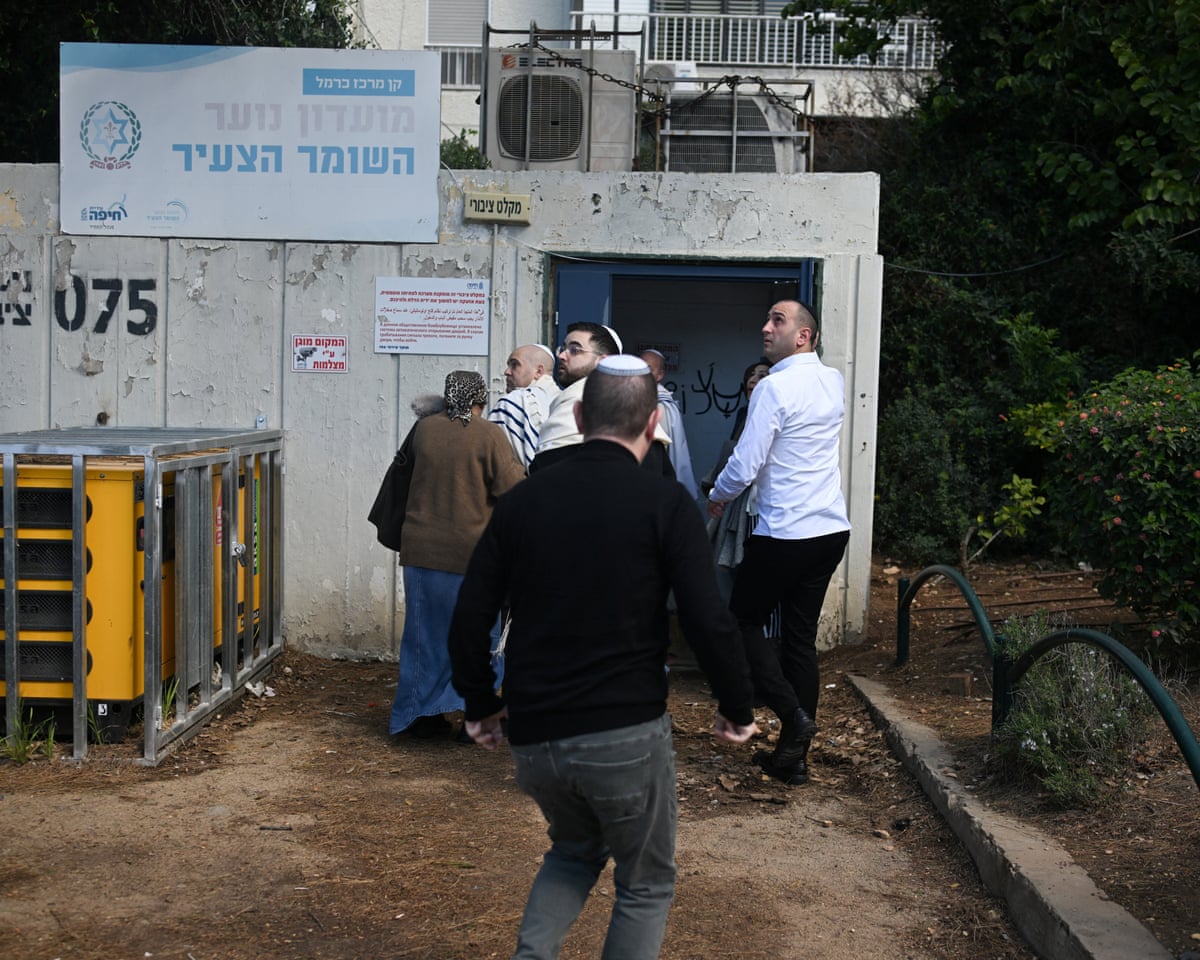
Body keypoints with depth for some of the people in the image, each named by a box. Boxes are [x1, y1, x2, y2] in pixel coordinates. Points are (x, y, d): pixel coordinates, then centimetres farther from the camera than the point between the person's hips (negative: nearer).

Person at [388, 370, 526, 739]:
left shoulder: (423, 428, 2)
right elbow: (511, 486, -12)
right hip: (469, 553, -4)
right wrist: (518, 466, 8)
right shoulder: (489, 435, -10)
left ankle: (420, 715, 19)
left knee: (425, 632, 13)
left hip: (420, 549, 4)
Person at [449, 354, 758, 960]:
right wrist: (738, 709, 2)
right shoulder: (664, 503, -7)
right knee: (646, 885, 18)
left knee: (575, 851, 30)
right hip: (625, 736, -4)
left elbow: (470, 615, 5)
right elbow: (708, 622, -13)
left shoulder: (523, 500, 5)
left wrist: (480, 705, 19)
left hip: (532, 735, 4)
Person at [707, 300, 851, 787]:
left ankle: (793, 714, -4)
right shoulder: (834, 382, 9)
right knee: (801, 637, 11)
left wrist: (718, 497, 5)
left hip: (785, 534, -7)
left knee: (743, 622, 10)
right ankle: (794, 756, 15)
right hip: (832, 528, 7)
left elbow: (745, 465, -14)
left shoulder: (774, 387, -14)